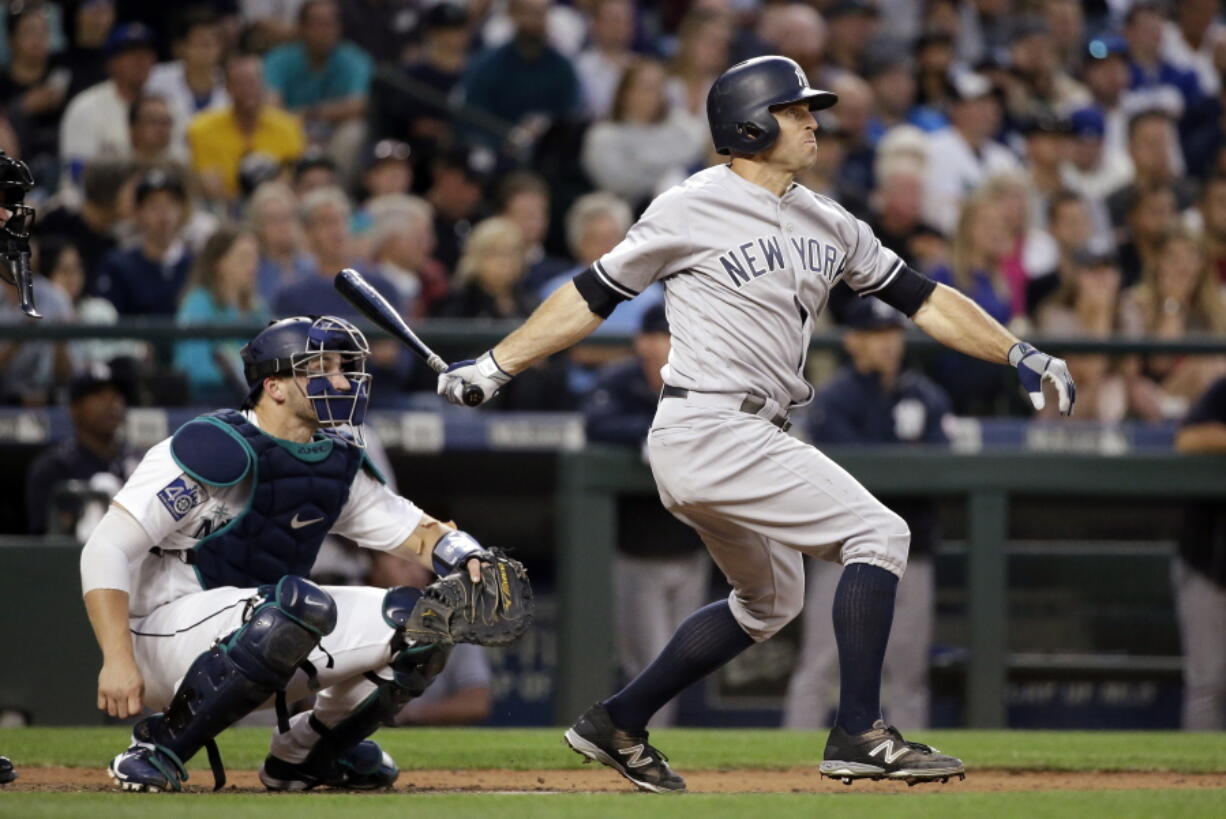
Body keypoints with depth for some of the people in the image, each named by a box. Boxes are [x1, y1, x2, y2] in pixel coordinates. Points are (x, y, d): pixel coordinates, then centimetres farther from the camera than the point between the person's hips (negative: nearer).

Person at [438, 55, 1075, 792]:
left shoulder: (827, 225, 13)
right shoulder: (693, 210, -7)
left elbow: (921, 297, 13)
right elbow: (593, 295, -2)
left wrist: (1019, 355, 5)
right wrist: (495, 366, -3)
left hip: (746, 439, 9)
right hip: (711, 429, -9)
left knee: (769, 602, 22)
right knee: (878, 535, -12)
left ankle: (619, 725, 26)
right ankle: (859, 734, -14)